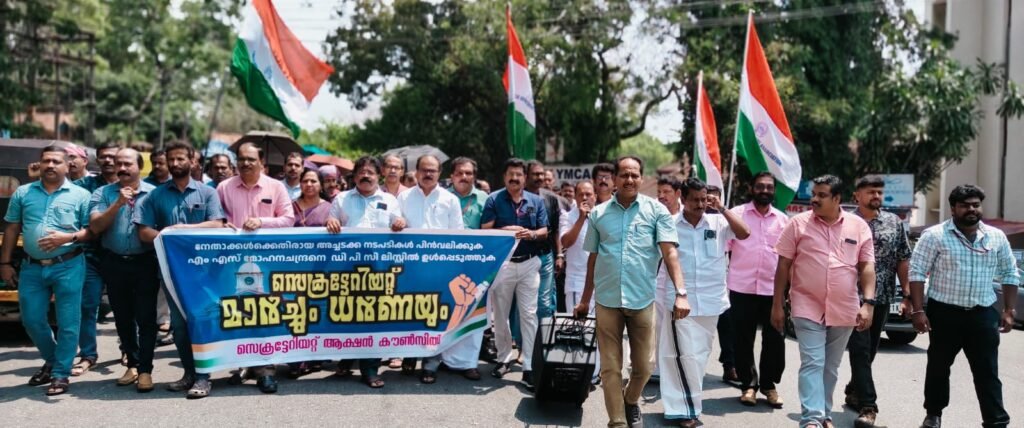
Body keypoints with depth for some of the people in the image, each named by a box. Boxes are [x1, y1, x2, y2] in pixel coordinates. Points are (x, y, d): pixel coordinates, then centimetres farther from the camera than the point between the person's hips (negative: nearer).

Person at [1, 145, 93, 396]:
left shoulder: (80, 195, -1)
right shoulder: (22, 193, 9)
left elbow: (92, 231, -1)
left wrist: (69, 237, -19)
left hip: (68, 266, -3)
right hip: (32, 267, 4)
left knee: (67, 323, -1)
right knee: (31, 320, 10)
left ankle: (61, 374, 10)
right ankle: (51, 361, 33)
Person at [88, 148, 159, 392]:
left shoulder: (153, 193, -2)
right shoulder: (102, 193, 3)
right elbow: (95, 227, -8)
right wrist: (118, 203, -18)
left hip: (145, 263, -3)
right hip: (114, 263, 3)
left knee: (146, 317, -2)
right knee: (123, 317, 12)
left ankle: (145, 369, 3)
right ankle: (132, 364, 24)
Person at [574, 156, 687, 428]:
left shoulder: (657, 210, 0)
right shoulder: (598, 214, 6)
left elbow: (670, 253, -7)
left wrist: (680, 293, -18)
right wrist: (585, 298, 16)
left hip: (642, 299, -1)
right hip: (607, 300, 1)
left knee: (644, 365, 10)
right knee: (610, 367, 6)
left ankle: (631, 402, 38)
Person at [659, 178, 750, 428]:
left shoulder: (717, 222, 2)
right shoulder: (671, 225, -3)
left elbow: (744, 233, -9)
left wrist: (722, 209, -12)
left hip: (711, 301, 3)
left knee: (700, 354, 12)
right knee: (686, 355, -7)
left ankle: (685, 402, 26)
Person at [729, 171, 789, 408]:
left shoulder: (783, 219, 11)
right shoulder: (736, 213, 2)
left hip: (773, 289, 2)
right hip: (742, 288, -2)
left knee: (774, 339, 5)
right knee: (743, 339, 5)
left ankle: (769, 384, 22)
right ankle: (748, 384, 19)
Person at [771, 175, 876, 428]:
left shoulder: (859, 226, 3)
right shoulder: (798, 223, -2)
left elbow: (867, 267, 3)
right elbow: (783, 266, -1)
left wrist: (868, 303, -8)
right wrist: (777, 305, -2)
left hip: (844, 310, 2)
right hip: (808, 307, -2)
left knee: (831, 367, 13)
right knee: (812, 364, -9)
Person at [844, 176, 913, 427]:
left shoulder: (894, 223, 7)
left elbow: (903, 260, 8)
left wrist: (907, 295, 3)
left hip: (882, 298, 4)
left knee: (870, 350, 14)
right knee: (860, 351, -8)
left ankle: (854, 391, 32)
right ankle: (868, 406, -7)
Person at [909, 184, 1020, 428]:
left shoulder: (997, 237, 6)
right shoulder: (935, 236, -7)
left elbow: (1009, 275, 14)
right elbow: (917, 273, -9)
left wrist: (1009, 310, 7)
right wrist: (918, 310, -14)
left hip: (983, 315, 3)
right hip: (944, 313, -2)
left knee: (988, 372, 4)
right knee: (938, 367, 10)